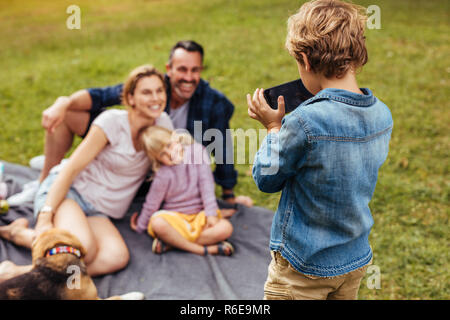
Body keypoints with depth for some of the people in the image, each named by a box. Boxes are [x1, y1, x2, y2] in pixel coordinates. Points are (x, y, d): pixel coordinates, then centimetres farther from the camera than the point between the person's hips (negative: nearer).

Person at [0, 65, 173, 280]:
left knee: (117, 257, -29)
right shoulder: (112, 122, -12)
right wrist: (45, 218, -24)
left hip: (99, 212, 5)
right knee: (83, 248, -36)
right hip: (67, 190, -5)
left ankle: (28, 272, -26)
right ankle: (18, 232, -8)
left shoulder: (163, 122, 2)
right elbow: (71, 168, -14)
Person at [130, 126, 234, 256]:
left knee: (226, 228, -26)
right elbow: (151, 204, -3)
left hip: (199, 216, 2)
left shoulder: (197, 151, -7)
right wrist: (140, 227, 6)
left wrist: (211, 214, -12)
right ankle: (203, 249, -28)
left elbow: (206, 184, -8)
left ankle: (171, 242, -22)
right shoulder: (163, 175, -12)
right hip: (173, 218, -2)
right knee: (157, 224, -36)